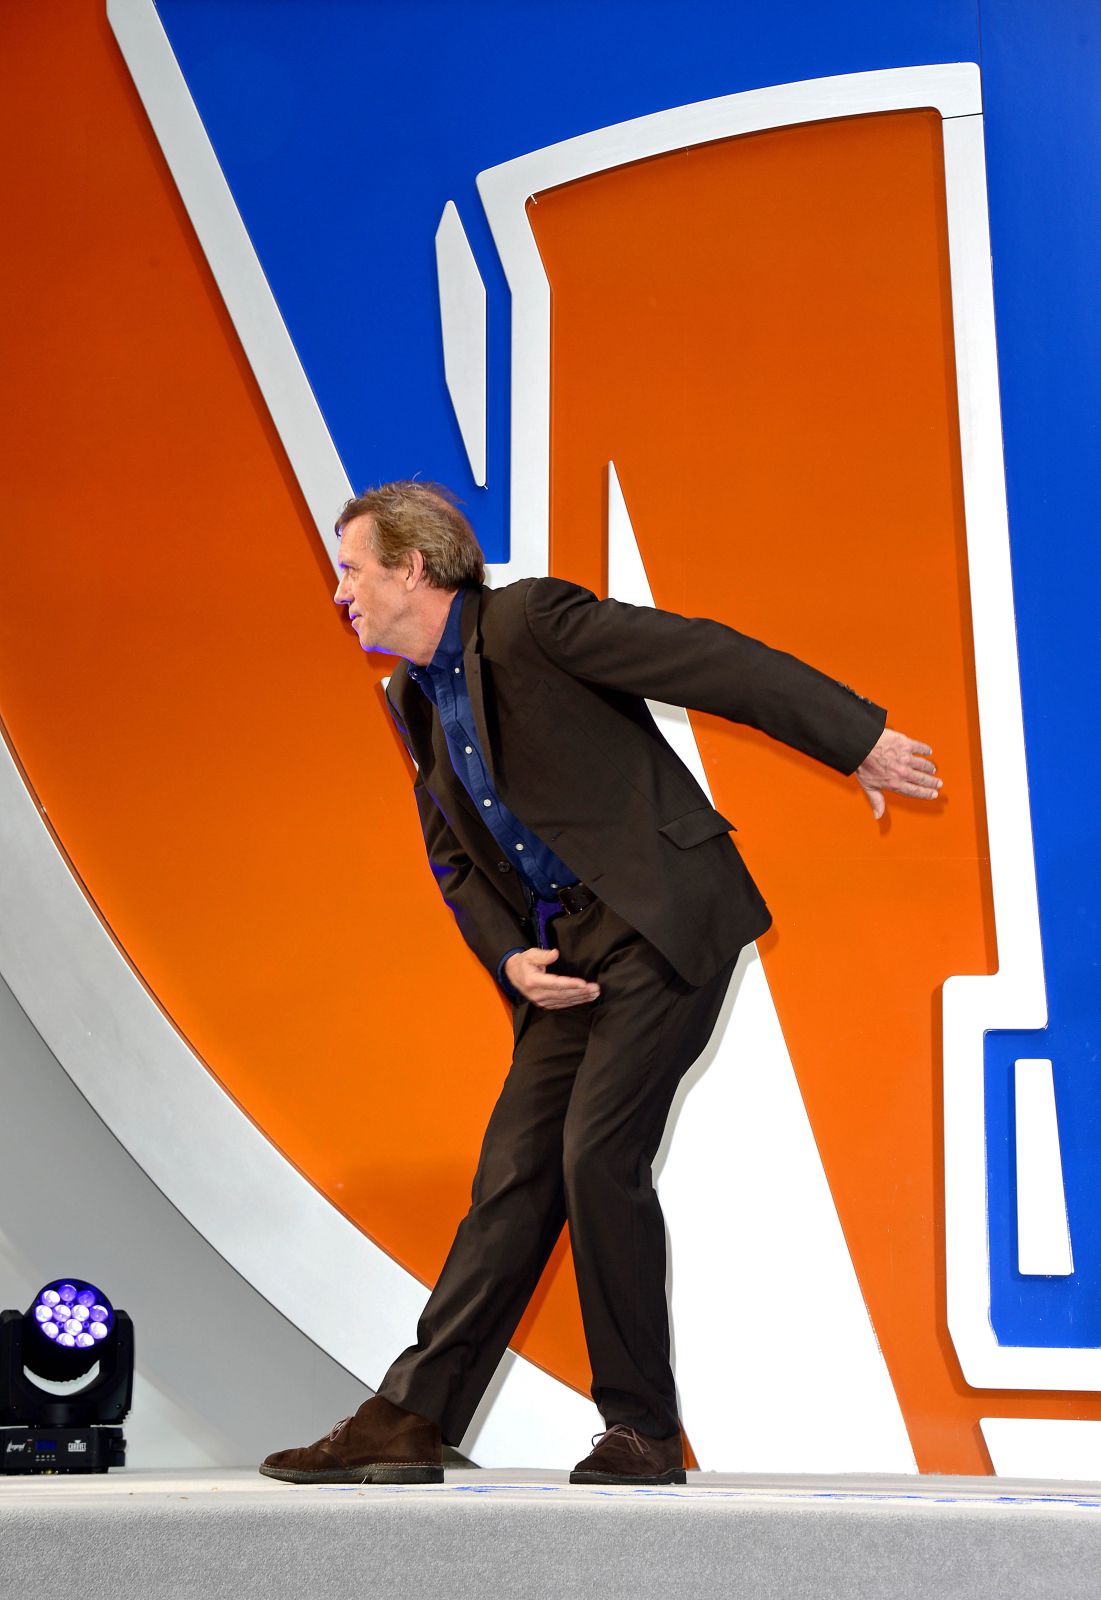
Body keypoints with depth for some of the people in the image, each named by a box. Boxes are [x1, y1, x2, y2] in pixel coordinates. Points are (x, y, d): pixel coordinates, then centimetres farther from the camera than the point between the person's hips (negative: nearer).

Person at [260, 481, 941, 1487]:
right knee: (515, 1170, 4)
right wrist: (510, 960, 1)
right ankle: (411, 1418, 7)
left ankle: (644, 1429, 4)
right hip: (566, 955, 8)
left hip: (665, 918, -7)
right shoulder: (414, 698, 14)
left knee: (598, 1156, -12)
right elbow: (453, 855, 18)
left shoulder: (526, 621, -11)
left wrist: (857, 738, -12)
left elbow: (709, 658, -12)